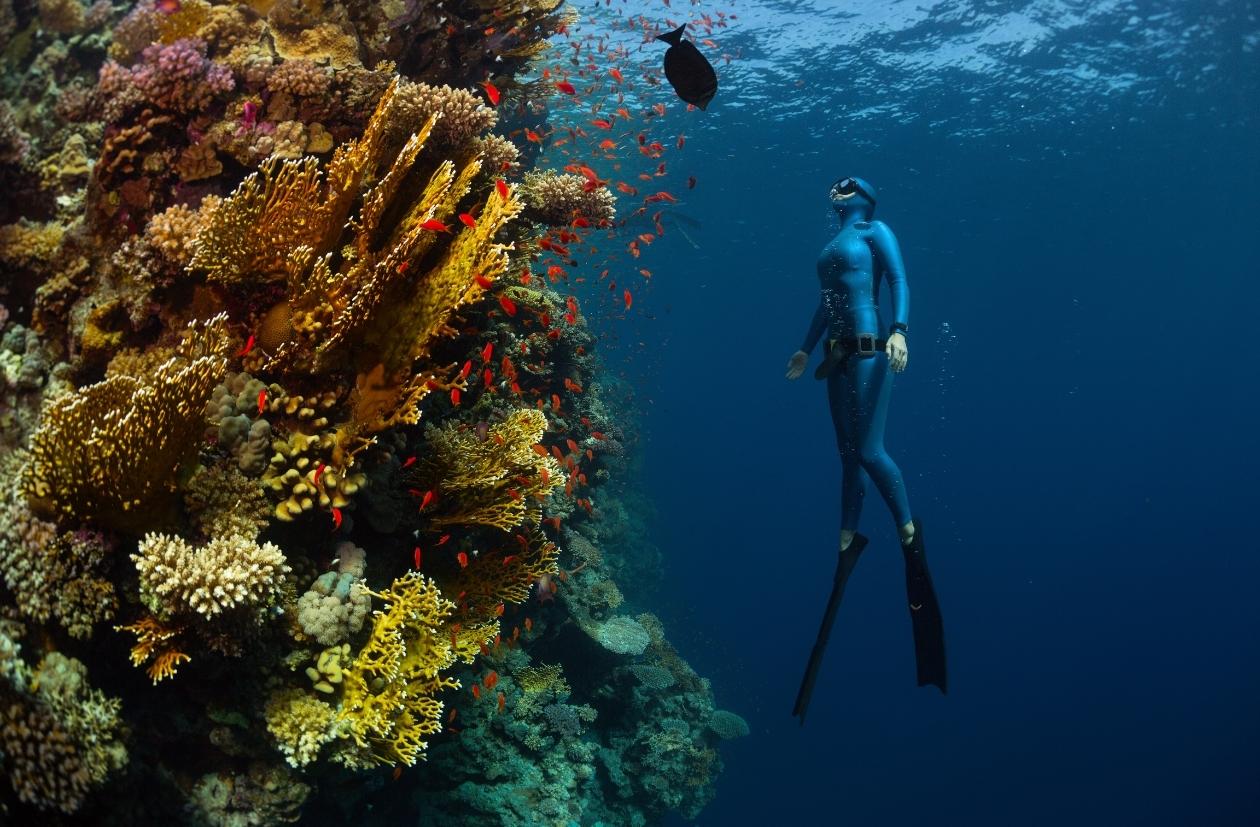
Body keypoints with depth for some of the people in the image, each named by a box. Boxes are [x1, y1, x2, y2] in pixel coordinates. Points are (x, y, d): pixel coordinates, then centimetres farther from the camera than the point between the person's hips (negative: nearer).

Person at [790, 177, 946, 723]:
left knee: (870, 451, -13)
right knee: (849, 453, 10)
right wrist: (807, 349, 28)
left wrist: (899, 331, -25)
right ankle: (849, 539, 16)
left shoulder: (875, 231, 1)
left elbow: (899, 281, -10)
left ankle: (909, 530, 2)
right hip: (838, 356, 8)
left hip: (869, 351, -7)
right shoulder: (832, 246, 22)